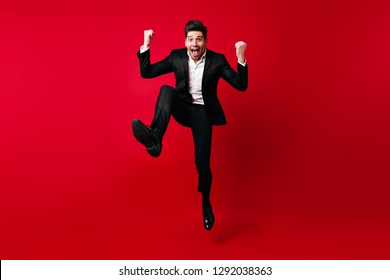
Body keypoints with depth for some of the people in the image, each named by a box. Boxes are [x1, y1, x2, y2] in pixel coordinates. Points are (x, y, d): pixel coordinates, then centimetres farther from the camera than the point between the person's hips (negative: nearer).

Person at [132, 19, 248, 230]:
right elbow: (146, 73, 0)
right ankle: (155, 138, -50)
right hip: (182, 108, 2)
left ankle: (206, 204, 20)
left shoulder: (217, 60, -4)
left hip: (202, 113, -1)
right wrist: (146, 45, -13)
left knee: (202, 163, -9)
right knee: (167, 90, -31)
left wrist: (241, 58, -25)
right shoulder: (176, 57, 1)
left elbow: (240, 85, -10)